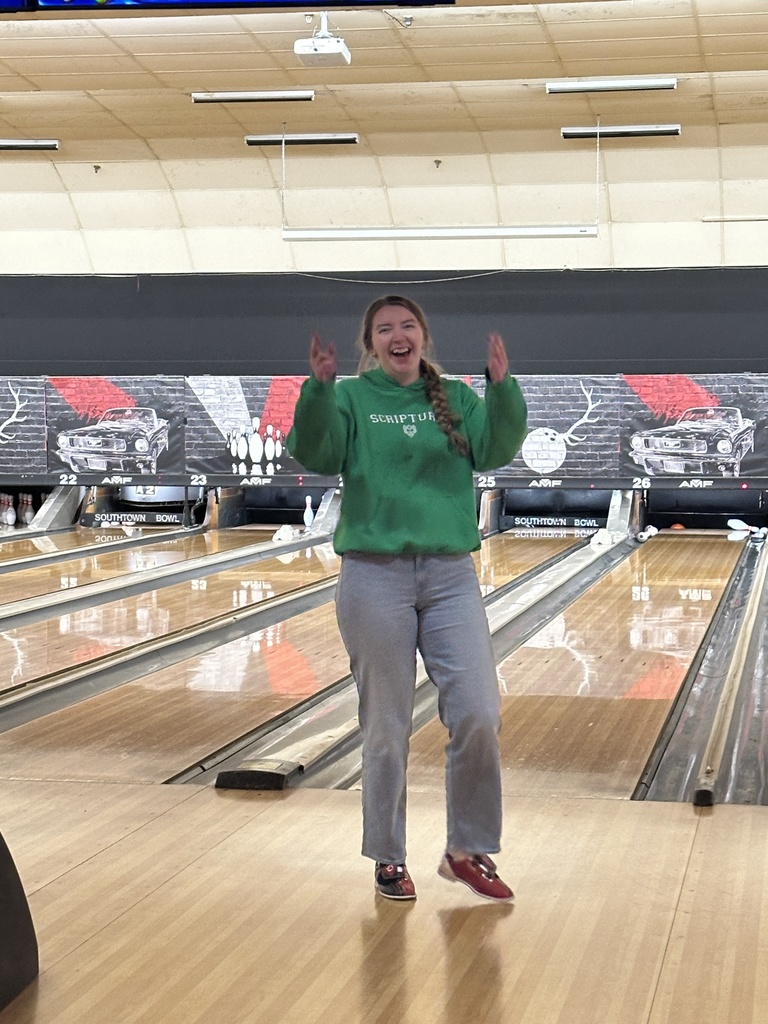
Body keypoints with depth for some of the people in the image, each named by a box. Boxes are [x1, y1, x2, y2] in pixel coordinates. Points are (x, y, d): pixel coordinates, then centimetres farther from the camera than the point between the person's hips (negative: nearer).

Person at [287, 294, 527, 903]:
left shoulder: (455, 398, 9)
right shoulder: (351, 398, 3)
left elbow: (496, 451, -5)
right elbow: (315, 455, -13)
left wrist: (502, 388, -20)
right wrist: (319, 389, -27)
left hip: (450, 574, 2)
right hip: (375, 577, -2)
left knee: (478, 716, -3)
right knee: (387, 727, 4)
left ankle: (469, 850, 13)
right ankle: (388, 857, 19)